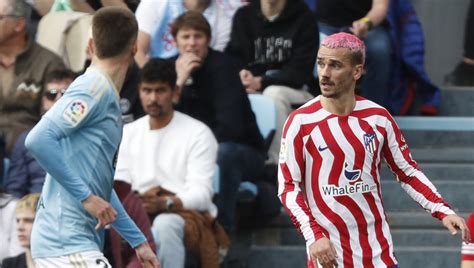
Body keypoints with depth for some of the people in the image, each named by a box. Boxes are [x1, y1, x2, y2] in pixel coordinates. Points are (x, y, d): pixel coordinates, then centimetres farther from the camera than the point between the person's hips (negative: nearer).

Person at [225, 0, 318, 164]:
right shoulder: (244, 16, 5)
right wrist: (241, 75, -23)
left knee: (273, 93, -35)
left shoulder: (303, 18, -6)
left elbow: (301, 72, -11)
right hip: (254, 90, 3)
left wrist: (262, 82, -26)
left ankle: (276, 163, -33)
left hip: (296, 90, -3)